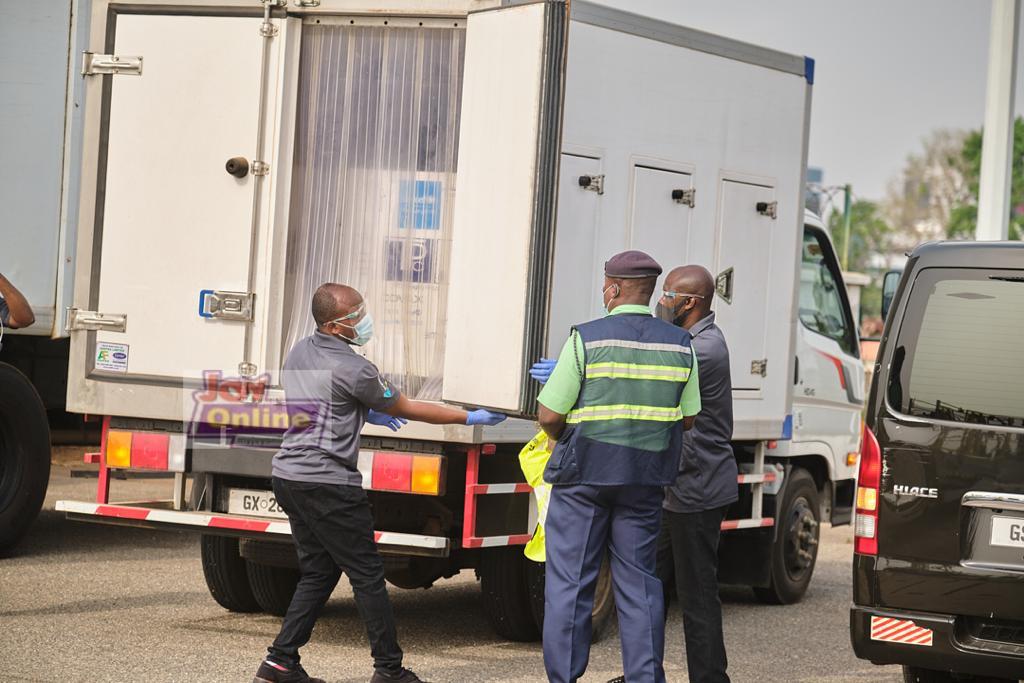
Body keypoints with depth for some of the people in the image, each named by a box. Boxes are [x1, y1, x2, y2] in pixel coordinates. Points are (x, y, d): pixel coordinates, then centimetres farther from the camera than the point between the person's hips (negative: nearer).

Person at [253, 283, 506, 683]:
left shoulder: (300, 352, 11)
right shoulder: (352, 369, -15)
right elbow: (408, 410, -4)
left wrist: (366, 413, 25)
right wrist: (469, 418, 5)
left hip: (288, 475, 9)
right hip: (327, 483, -9)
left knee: (318, 572, 15)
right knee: (367, 575, 1)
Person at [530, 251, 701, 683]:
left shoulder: (586, 339, -11)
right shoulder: (678, 345, 2)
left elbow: (549, 416, -10)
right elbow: (687, 418, 8)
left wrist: (560, 438, 12)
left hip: (584, 474, -4)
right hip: (645, 482, 4)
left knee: (569, 583, 3)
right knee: (639, 583, 12)